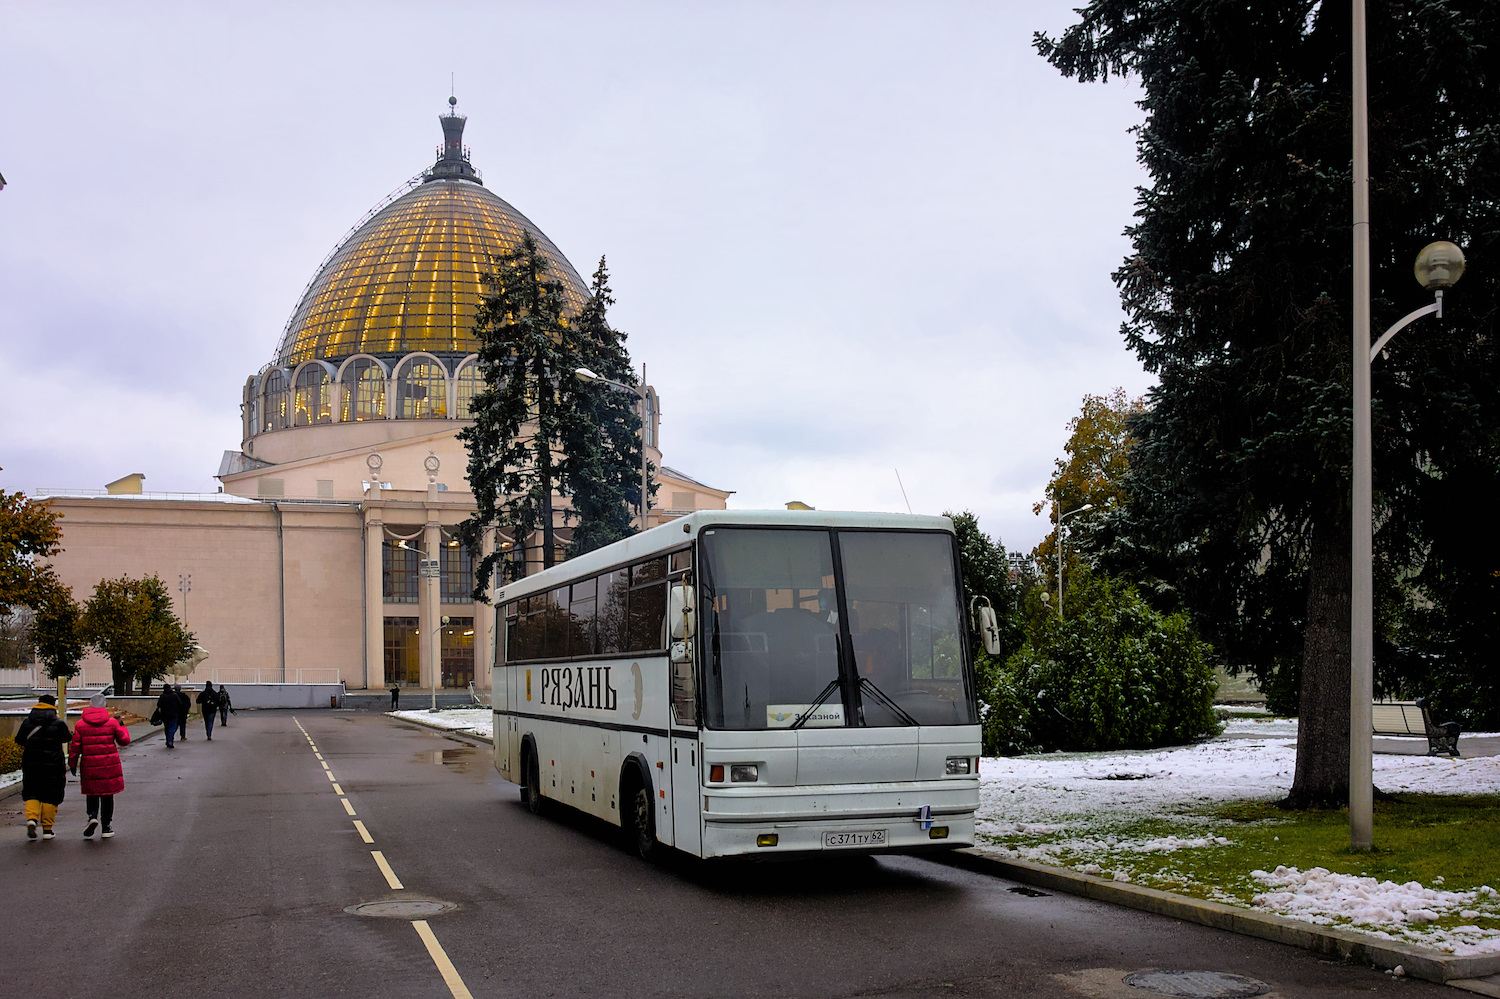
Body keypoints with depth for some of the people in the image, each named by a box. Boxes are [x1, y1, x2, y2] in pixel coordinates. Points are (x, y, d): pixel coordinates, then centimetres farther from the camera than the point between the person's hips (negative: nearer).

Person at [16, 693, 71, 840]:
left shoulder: (27, 721, 1)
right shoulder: (58, 723, -7)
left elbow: (19, 740, 7)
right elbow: (68, 737, 7)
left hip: (31, 764, 2)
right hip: (53, 766, -2)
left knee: (32, 794, 12)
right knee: (50, 797, 6)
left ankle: (31, 819, -14)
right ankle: (47, 829, 6)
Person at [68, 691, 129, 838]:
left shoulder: (80, 724, -2)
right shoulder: (112, 722, -3)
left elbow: (75, 747, 0)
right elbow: (124, 741, 4)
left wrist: (72, 764, 10)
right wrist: (122, 726, 20)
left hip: (89, 766, 0)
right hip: (109, 765, 0)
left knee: (92, 793, 15)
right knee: (107, 795, 9)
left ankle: (92, 815, -12)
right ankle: (106, 827, 12)